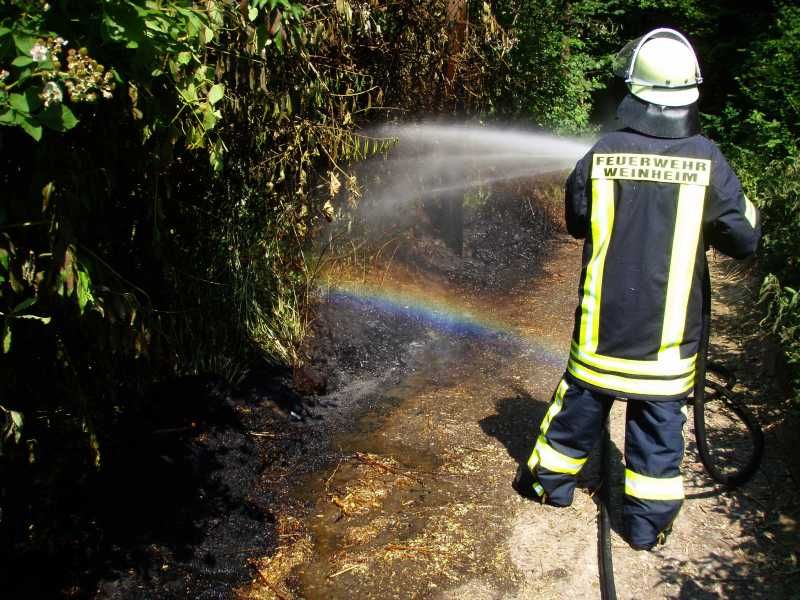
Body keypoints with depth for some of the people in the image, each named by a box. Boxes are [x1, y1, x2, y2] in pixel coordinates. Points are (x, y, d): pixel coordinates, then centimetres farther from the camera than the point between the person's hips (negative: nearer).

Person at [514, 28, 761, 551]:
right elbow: (744, 239, -4)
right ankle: (649, 521, 23)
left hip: (604, 321, 1)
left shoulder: (602, 155, -9)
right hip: (670, 330, -1)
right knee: (660, 422, 12)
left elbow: (576, 222, 6)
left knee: (581, 403, 18)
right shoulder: (706, 159, -12)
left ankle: (551, 482, 36)